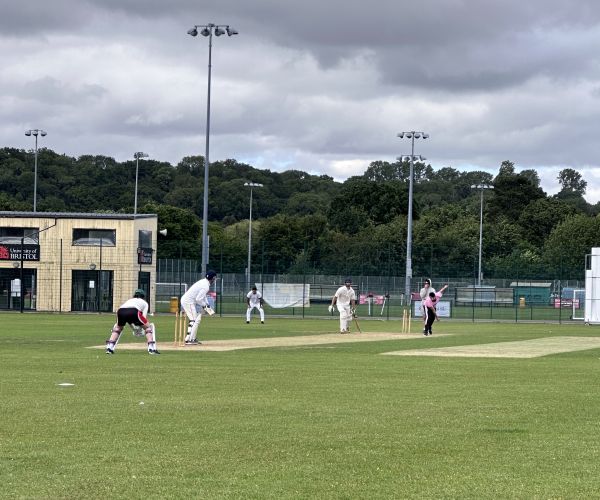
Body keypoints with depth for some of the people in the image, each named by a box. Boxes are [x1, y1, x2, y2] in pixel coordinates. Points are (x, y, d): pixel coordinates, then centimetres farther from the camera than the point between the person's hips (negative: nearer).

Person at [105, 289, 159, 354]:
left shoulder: (129, 300, 43)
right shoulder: (144, 302, 33)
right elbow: (144, 316, 19)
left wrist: (134, 328, 40)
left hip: (120, 311, 4)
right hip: (133, 312, -4)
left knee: (118, 327, 33)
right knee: (149, 327, 17)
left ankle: (109, 348, 20)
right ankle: (151, 349, 4)